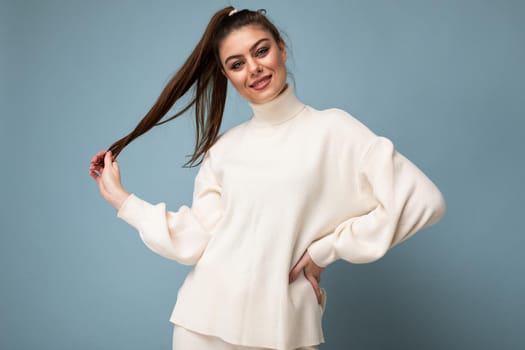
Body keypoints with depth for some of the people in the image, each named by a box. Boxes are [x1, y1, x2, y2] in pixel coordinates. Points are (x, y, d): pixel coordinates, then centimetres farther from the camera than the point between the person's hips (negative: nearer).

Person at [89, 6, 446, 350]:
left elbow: (423, 200, -12)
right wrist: (120, 198, 2)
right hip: (203, 320, 3)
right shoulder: (223, 149, 7)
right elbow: (195, 241, 0)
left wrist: (325, 249, -8)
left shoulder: (332, 128, -5)